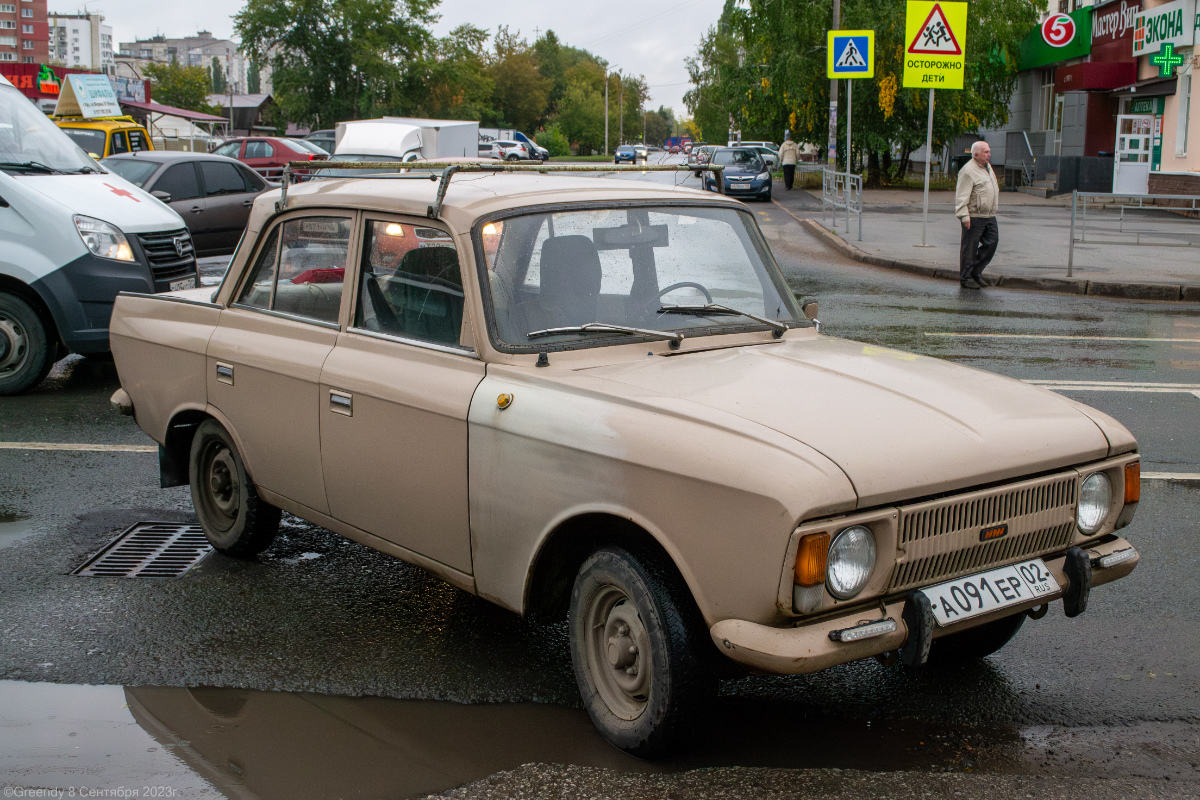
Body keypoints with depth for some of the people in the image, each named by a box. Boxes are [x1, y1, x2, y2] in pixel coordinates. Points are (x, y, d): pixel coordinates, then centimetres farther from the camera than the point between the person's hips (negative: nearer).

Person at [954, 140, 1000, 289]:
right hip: (974, 216, -9)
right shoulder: (968, 171, -13)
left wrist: (993, 211, 23)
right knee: (969, 248, -1)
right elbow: (961, 197, -18)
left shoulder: (987, 167, 16)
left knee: (992, 242, 4)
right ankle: (965, 278, 8)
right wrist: (964, 216, -24)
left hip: (989, 216, 9)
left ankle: (976, 272, 15)